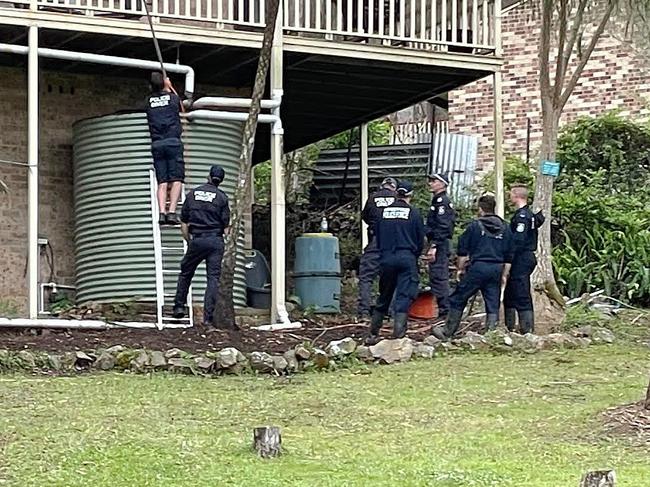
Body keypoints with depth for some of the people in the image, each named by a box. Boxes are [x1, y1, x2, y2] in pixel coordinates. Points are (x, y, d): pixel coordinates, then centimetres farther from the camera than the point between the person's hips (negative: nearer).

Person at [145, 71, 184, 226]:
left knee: (162, 182, 1)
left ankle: (162, 212, -16)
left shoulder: (149, 100, 9)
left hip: (157, 144, 3)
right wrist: (170, 87, 39)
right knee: (176, 179, -5)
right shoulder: (173, 98, 5)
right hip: (173, 141, -3)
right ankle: (172, 212, -19)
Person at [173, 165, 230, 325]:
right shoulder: (221, 197, -1)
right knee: (213, 277, 0)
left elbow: (184, 223, 10)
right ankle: (208, 316, -6)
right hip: (215, 240, -2)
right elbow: (226, 225, -4)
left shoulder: (193, 194, 8)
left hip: (196, 240, 2)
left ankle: (179, 306, 15)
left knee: (186, 273, 19)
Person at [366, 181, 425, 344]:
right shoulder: (413, 214, -3)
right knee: (404, 297, -3)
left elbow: (377, 238, 13)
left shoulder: (384, 213, 5)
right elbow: (420, 240, 4)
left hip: (386, 259, 3)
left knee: (383, 297, 15)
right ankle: (398, 333, -14)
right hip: (407, 259, -3)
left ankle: (373, 334, 19)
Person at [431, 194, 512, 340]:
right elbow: (509, 256, 13)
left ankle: (447, 332, 9)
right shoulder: (504, 228, 11)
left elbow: (462, 250, 0)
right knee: (493, 305, 8)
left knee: (458, 300, 5)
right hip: (497, 269, 4)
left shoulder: (475, 226, -2)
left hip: (477, 268, -4)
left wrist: (460, 269, 9)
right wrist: (504, 275, 18)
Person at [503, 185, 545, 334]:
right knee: (509, 295, 18)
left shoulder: (522, 216, -16)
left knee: (522, 298, -9)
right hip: (527, 258, 11)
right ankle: (509, 328, 25)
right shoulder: (529, 214, 16)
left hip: (521, 260, -11)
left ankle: (527, 330, -8)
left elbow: (518, 241, -22)